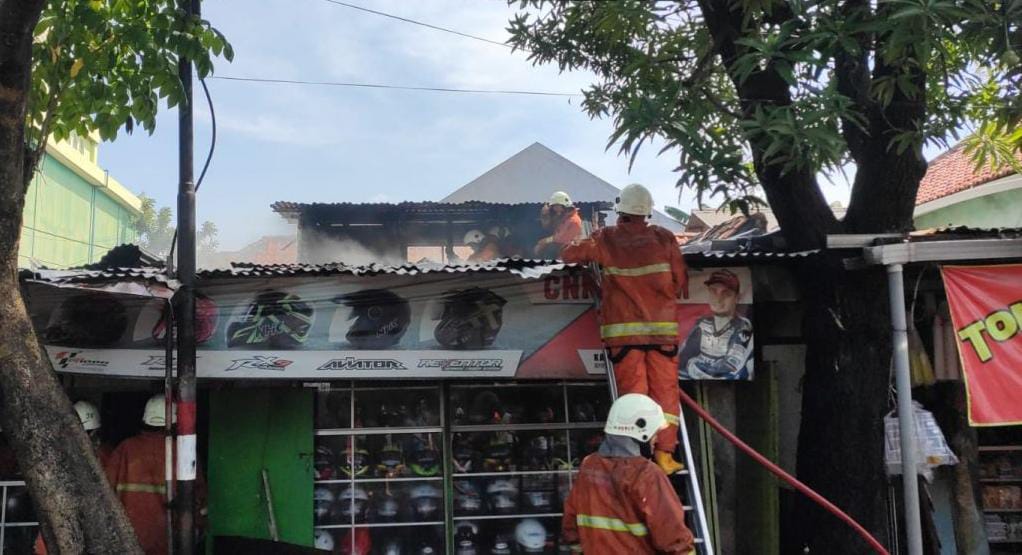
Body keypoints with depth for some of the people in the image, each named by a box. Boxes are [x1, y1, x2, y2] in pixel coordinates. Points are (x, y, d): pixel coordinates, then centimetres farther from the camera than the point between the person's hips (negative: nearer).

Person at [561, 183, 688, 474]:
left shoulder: (607, 239, 0)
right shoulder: (664, 238, 2)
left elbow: (569, 254, 8)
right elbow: (681, 283, 5)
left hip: (623, 329, 0)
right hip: (662, 326, 0)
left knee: (633, 392, 2)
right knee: (665, 390, 5)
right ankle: (664, 454, 3)